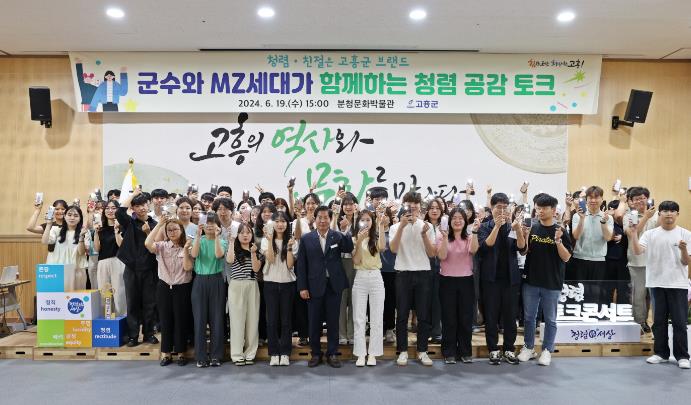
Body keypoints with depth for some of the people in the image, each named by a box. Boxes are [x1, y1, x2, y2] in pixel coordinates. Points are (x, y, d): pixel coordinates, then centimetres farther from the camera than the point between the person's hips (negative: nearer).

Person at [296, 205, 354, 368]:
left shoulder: (338, 236, 2)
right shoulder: (306, 238, 1)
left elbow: (349, 249, -15)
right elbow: (301, 264, 1)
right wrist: (302, 287, -4)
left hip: (334, 285, 0)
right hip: (314, 286, 0)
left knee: (333, 322, 8)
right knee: (314, 323, 9)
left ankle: (332, 353, 21)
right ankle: (316, 354, 23)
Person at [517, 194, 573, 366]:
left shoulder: (560, 231, -5)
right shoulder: (532, 228, 2)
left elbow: (566, 257, -7)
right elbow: (524, 252, 4)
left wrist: (558, 240, -22)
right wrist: (524, 236, -13)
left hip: (551, 283, -2)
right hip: (531, 281, 3)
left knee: (550, 319, 9)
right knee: (529, 317, 12)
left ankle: (547, 350, 22)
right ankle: (529, 347, 26)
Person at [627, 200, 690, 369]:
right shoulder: (650, 234, 3)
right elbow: (638, 251, -11)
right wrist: (633, 234, -23)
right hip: (657, 283, 1)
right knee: (659, 321, 10)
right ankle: (661, 353, 21)